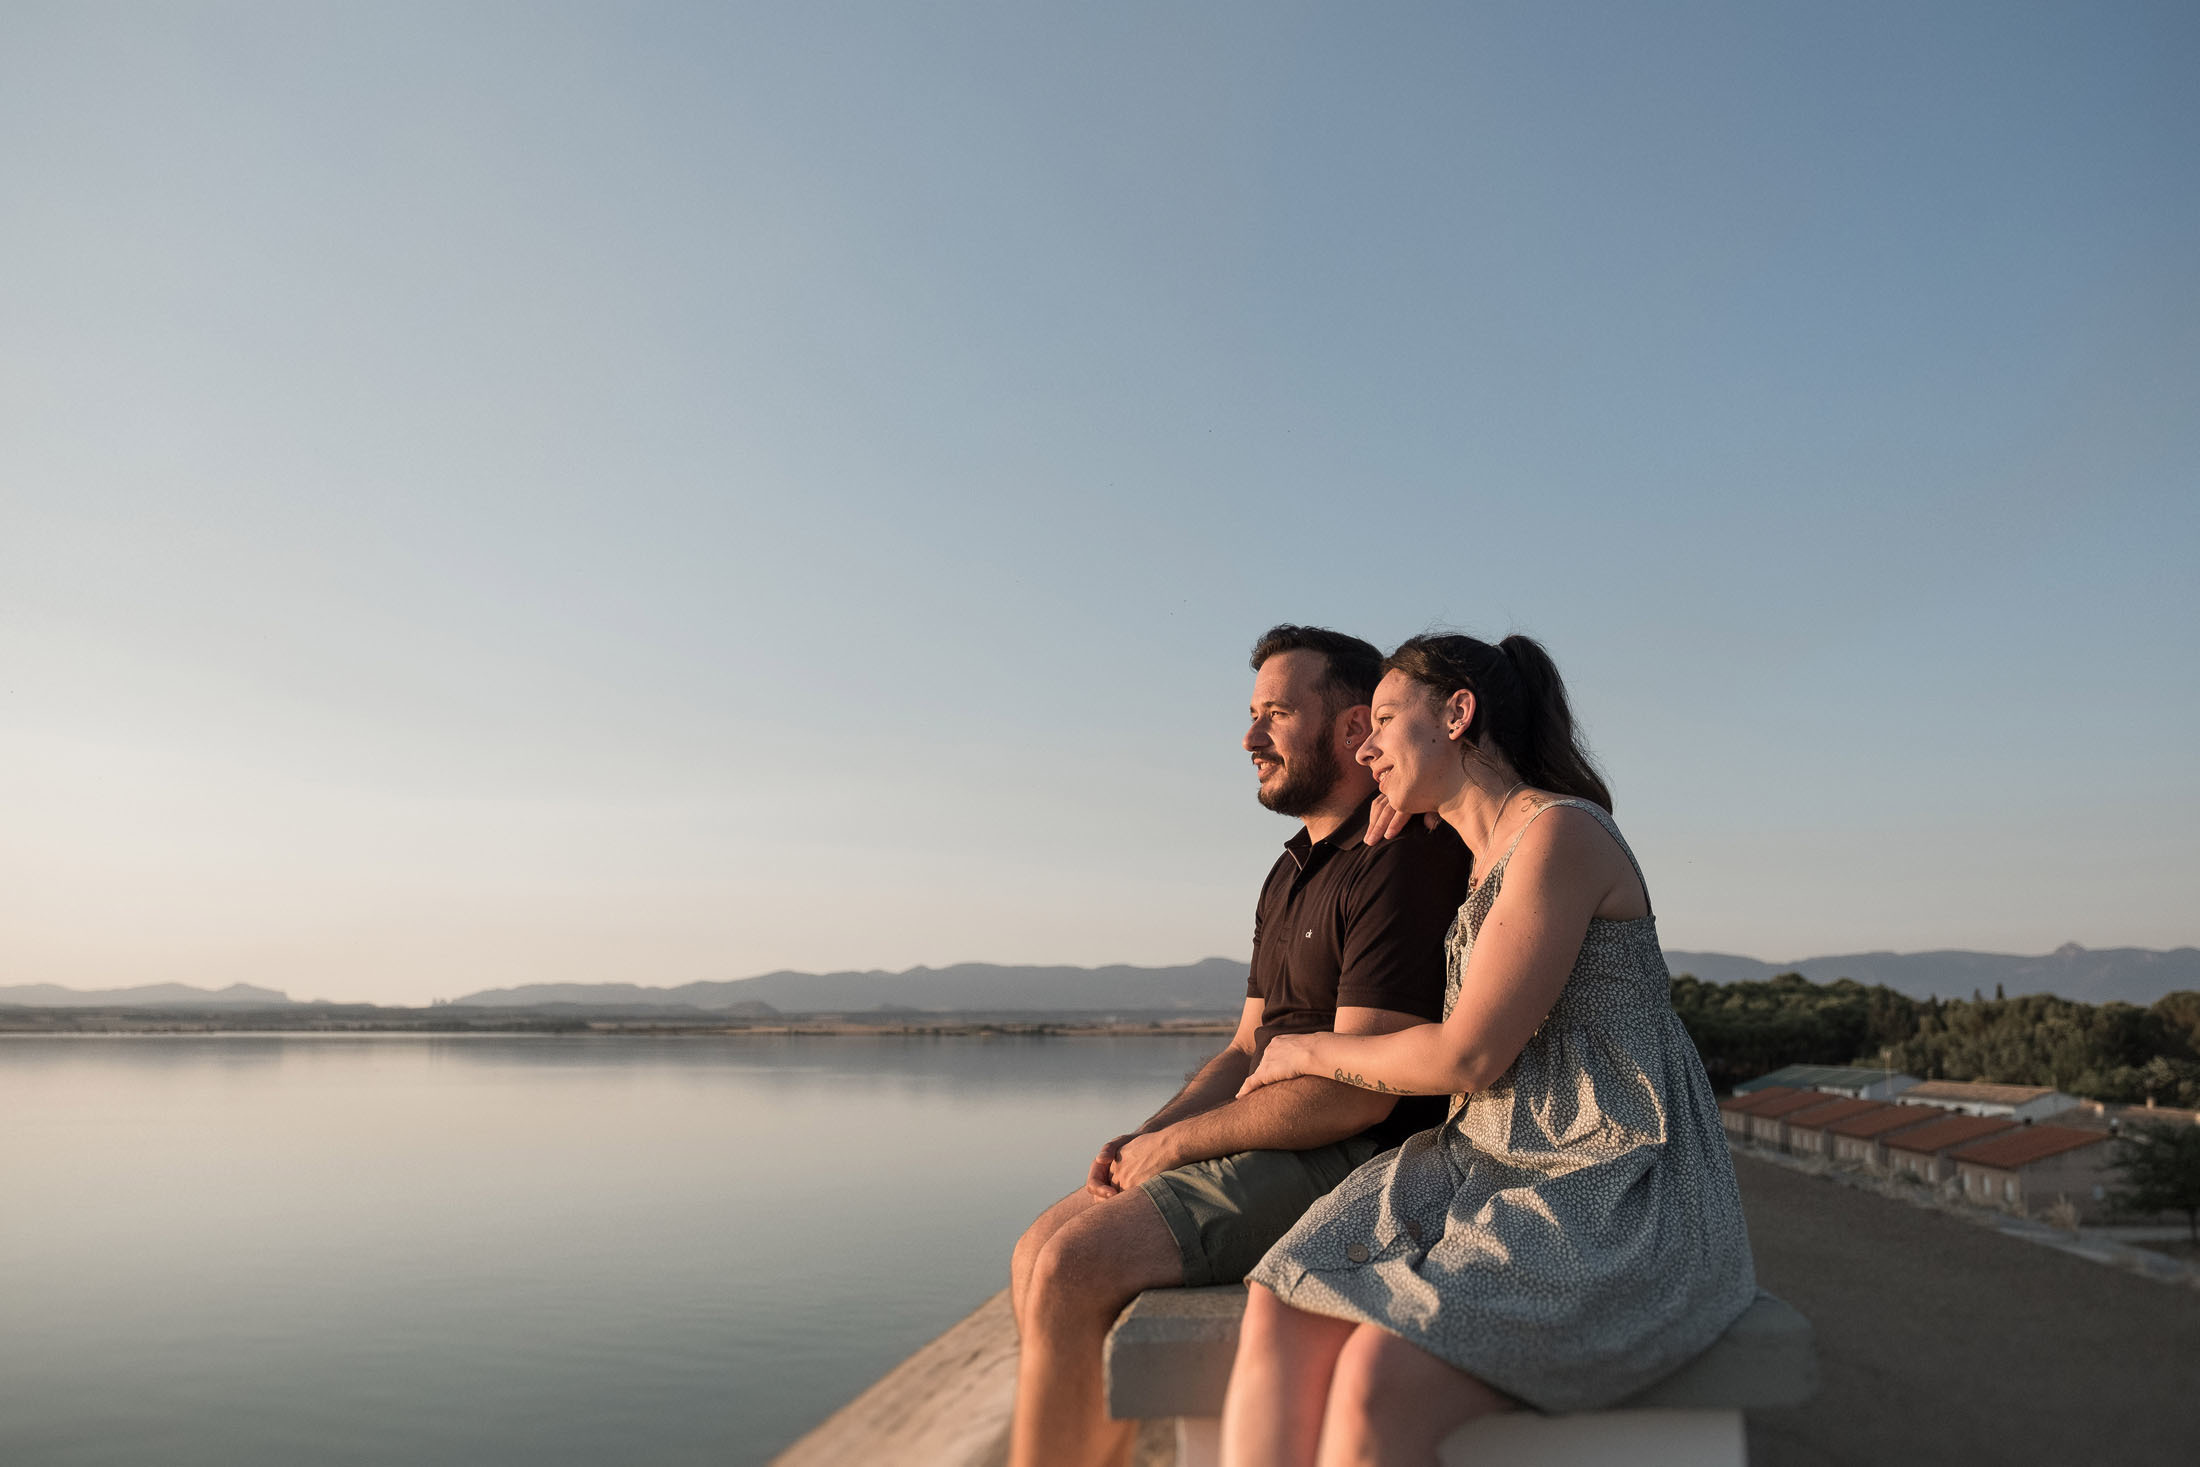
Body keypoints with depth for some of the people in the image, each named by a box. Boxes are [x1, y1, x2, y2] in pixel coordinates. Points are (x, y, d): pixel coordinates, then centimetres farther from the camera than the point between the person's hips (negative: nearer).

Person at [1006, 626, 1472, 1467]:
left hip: (1350, 1159, -10)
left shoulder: (1401, 861, -15)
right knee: (1041, 1253, 2)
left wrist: (1174, 1144, -12)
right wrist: (1142, 1141, 0)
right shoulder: (1292, 874, 17)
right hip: (1272, 1142, 10)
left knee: (1072, 1271, -19)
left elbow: (1357, 1092, -22)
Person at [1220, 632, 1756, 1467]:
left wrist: (1310, 1052, 2)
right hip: (1498, 1171, 8)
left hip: (1618, 1202, -8)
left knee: (1379, 1384, -31)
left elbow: (1469, 1059, -15)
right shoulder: (1484, 863, 16)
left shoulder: (1562, 833, -12)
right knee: (1282, 1322, -19)